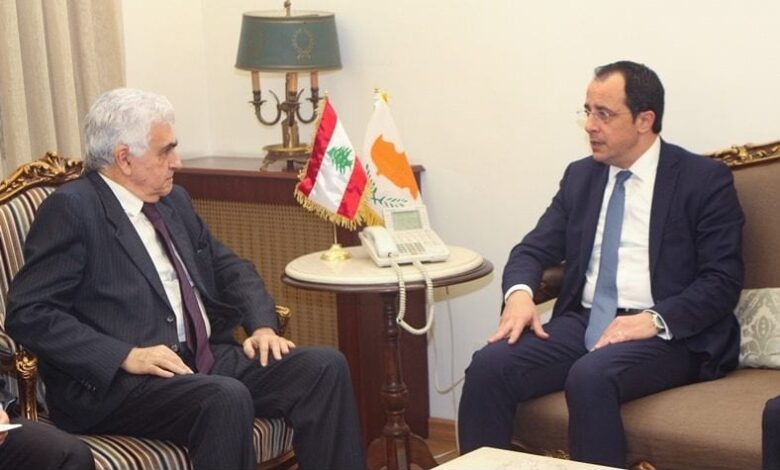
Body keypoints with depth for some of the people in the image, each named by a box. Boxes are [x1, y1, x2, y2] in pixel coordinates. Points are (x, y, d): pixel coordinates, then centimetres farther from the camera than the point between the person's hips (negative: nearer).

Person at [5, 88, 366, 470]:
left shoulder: (174, 200, 17)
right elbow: (27, 314, -13)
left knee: (325, 366, -11)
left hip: (207, 358, 8)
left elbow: (230, 268, 25)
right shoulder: (70, 209, -7)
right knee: (227, 398, -35)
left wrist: (263, 326, 4)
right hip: (115, 381, -8)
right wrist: (126, 356, -21)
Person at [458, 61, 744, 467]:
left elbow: (722, 281, -7)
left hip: (666, 335, -5)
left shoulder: (704, 180, -1)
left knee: (591, 377, -36)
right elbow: (534, 249, 14)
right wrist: (519, 292, -10)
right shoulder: (580, 176, 16)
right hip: (583, 322, 5)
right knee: (488, 366, -21)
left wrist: (655, 320, -23)